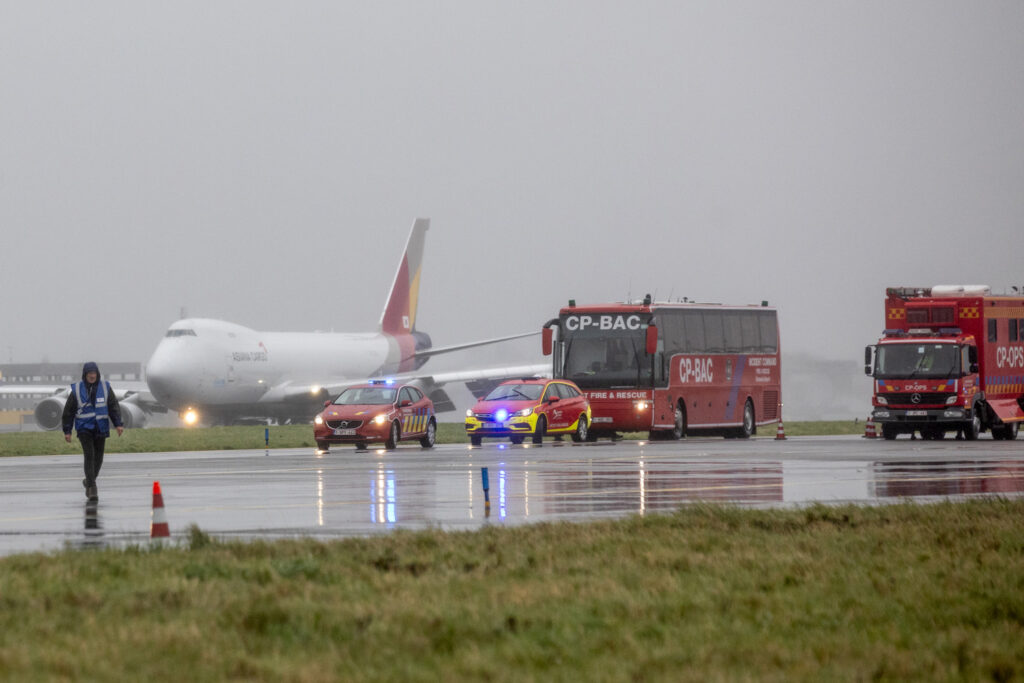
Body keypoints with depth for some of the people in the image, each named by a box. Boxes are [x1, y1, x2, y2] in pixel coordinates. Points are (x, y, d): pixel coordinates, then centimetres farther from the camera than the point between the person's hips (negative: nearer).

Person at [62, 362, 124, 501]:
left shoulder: (105, 387, 1)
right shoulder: (77, 390, -3)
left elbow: (114, 406, 0)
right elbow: (68, 411, 3)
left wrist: (118, 424, -12)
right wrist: (67, 431, 2)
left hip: (101, 428, 3)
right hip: (84, 428, -3)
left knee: (98, 457, 10)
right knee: (89, 456, -15)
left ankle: (89, 481, 34)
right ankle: (92, 488, -17)